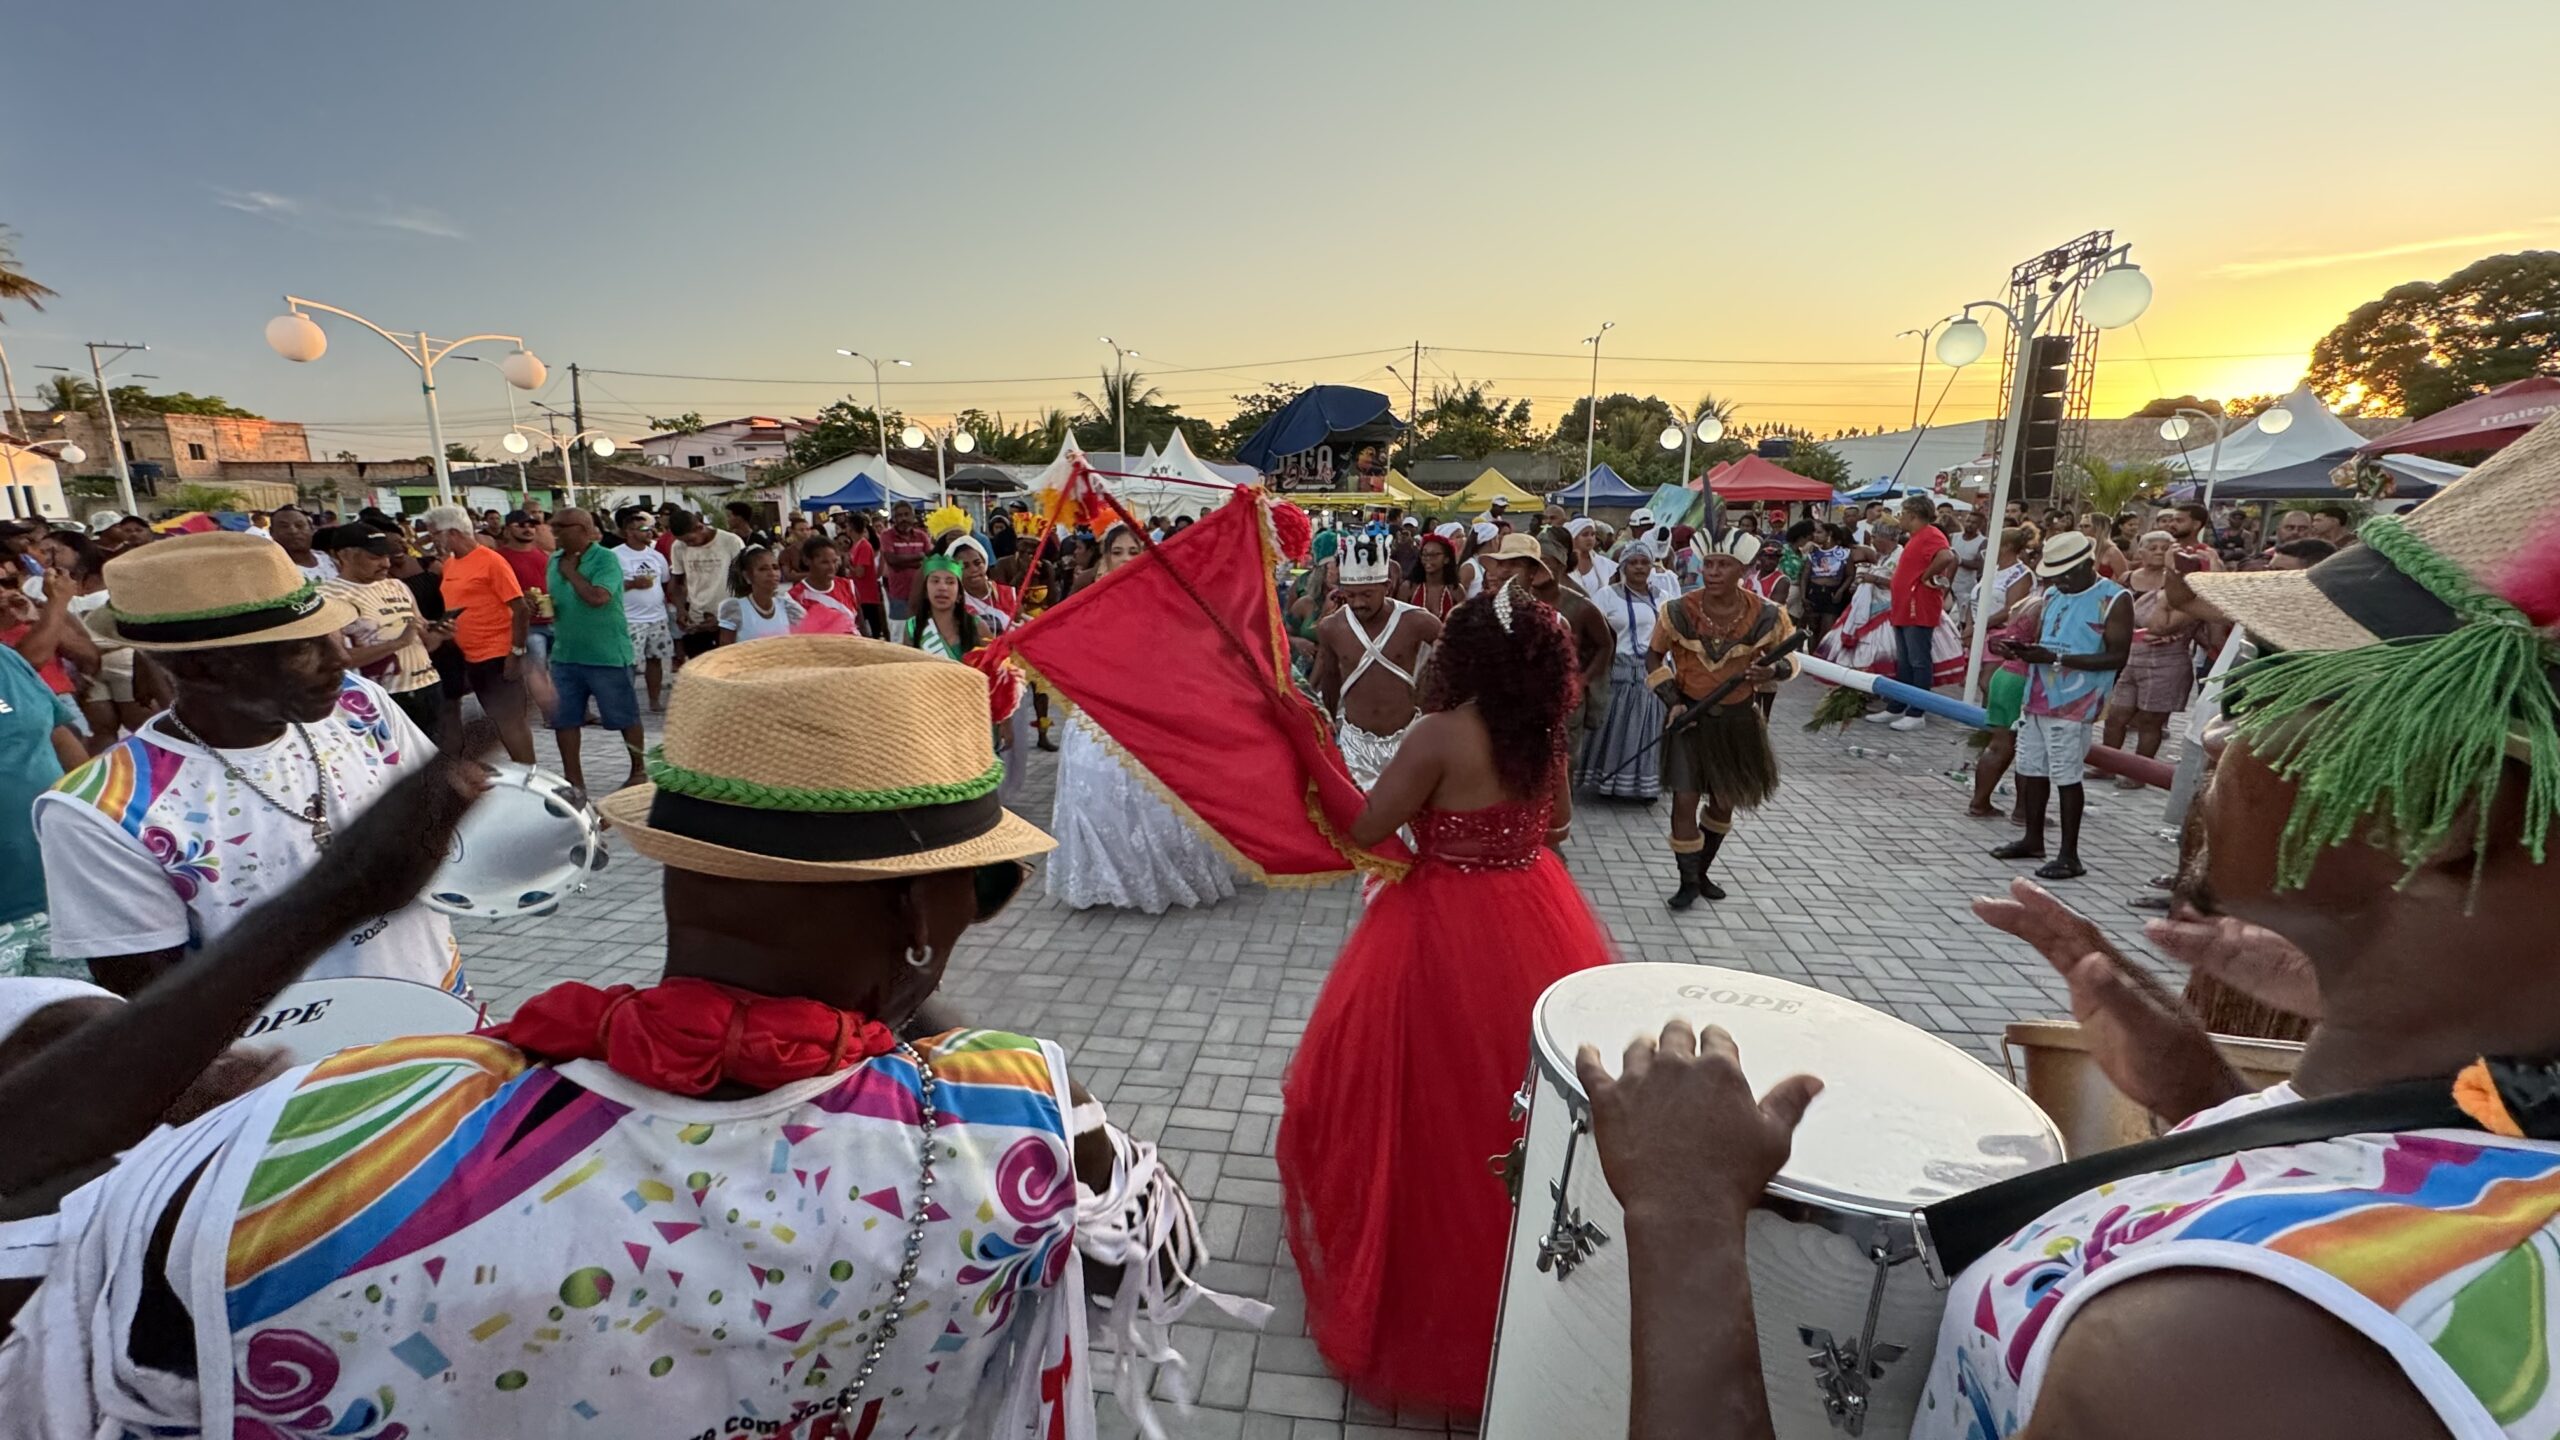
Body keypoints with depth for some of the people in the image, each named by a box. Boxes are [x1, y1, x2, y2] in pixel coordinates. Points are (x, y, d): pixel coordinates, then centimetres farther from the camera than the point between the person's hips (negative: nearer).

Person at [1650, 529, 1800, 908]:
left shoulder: (1766, 616, -14)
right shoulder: (1678, 612, -15)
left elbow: (1789, 657, 3)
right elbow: (1653, 657, 0)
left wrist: (1774, 671, -21)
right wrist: (1672, 702, -11)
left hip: (1739, 719, 2)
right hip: (1690, 715, -2)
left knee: (1724, 800, 15)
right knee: (1685, 800, -7)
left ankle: (1702, 872, 36)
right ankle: (1688, 883, 10)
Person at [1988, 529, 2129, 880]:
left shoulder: (2114, 599, -7)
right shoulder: (2053, 594, 14)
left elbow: (2117, 656, -14)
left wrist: (2056, 658, -22)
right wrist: (2023, 648, -1)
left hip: (2072, 705, -7)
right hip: (2037, 698, 7)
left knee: (2066, 777, -4)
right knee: (2032, 770, 14)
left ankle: (2070, 856, 4)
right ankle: (2033, 840, 29)